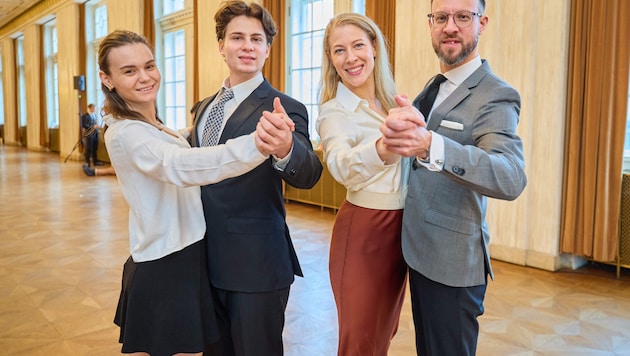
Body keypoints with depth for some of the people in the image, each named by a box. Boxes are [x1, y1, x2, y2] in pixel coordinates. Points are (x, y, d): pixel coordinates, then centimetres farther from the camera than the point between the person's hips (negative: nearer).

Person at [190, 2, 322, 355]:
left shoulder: (285, 110, -12)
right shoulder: (206, 107, 9)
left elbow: (308, 175, -28)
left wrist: (285, 148, -50)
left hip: (256, 265, -6)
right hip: (207, 261, 7)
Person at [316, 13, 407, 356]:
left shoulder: (392, 101, 4)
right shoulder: (334, 112, -14)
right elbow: (341, 167, -37)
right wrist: (383, 148, -55)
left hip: (402, 228, 6)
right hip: (362, 232, -6)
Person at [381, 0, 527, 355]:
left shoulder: (496, 96, -17)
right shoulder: (432, 88, 11)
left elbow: (512, 178, -34)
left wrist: (429, 145, -50)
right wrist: (401, 122, -15)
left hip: (453, 261, -7)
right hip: (419, 250, 7)